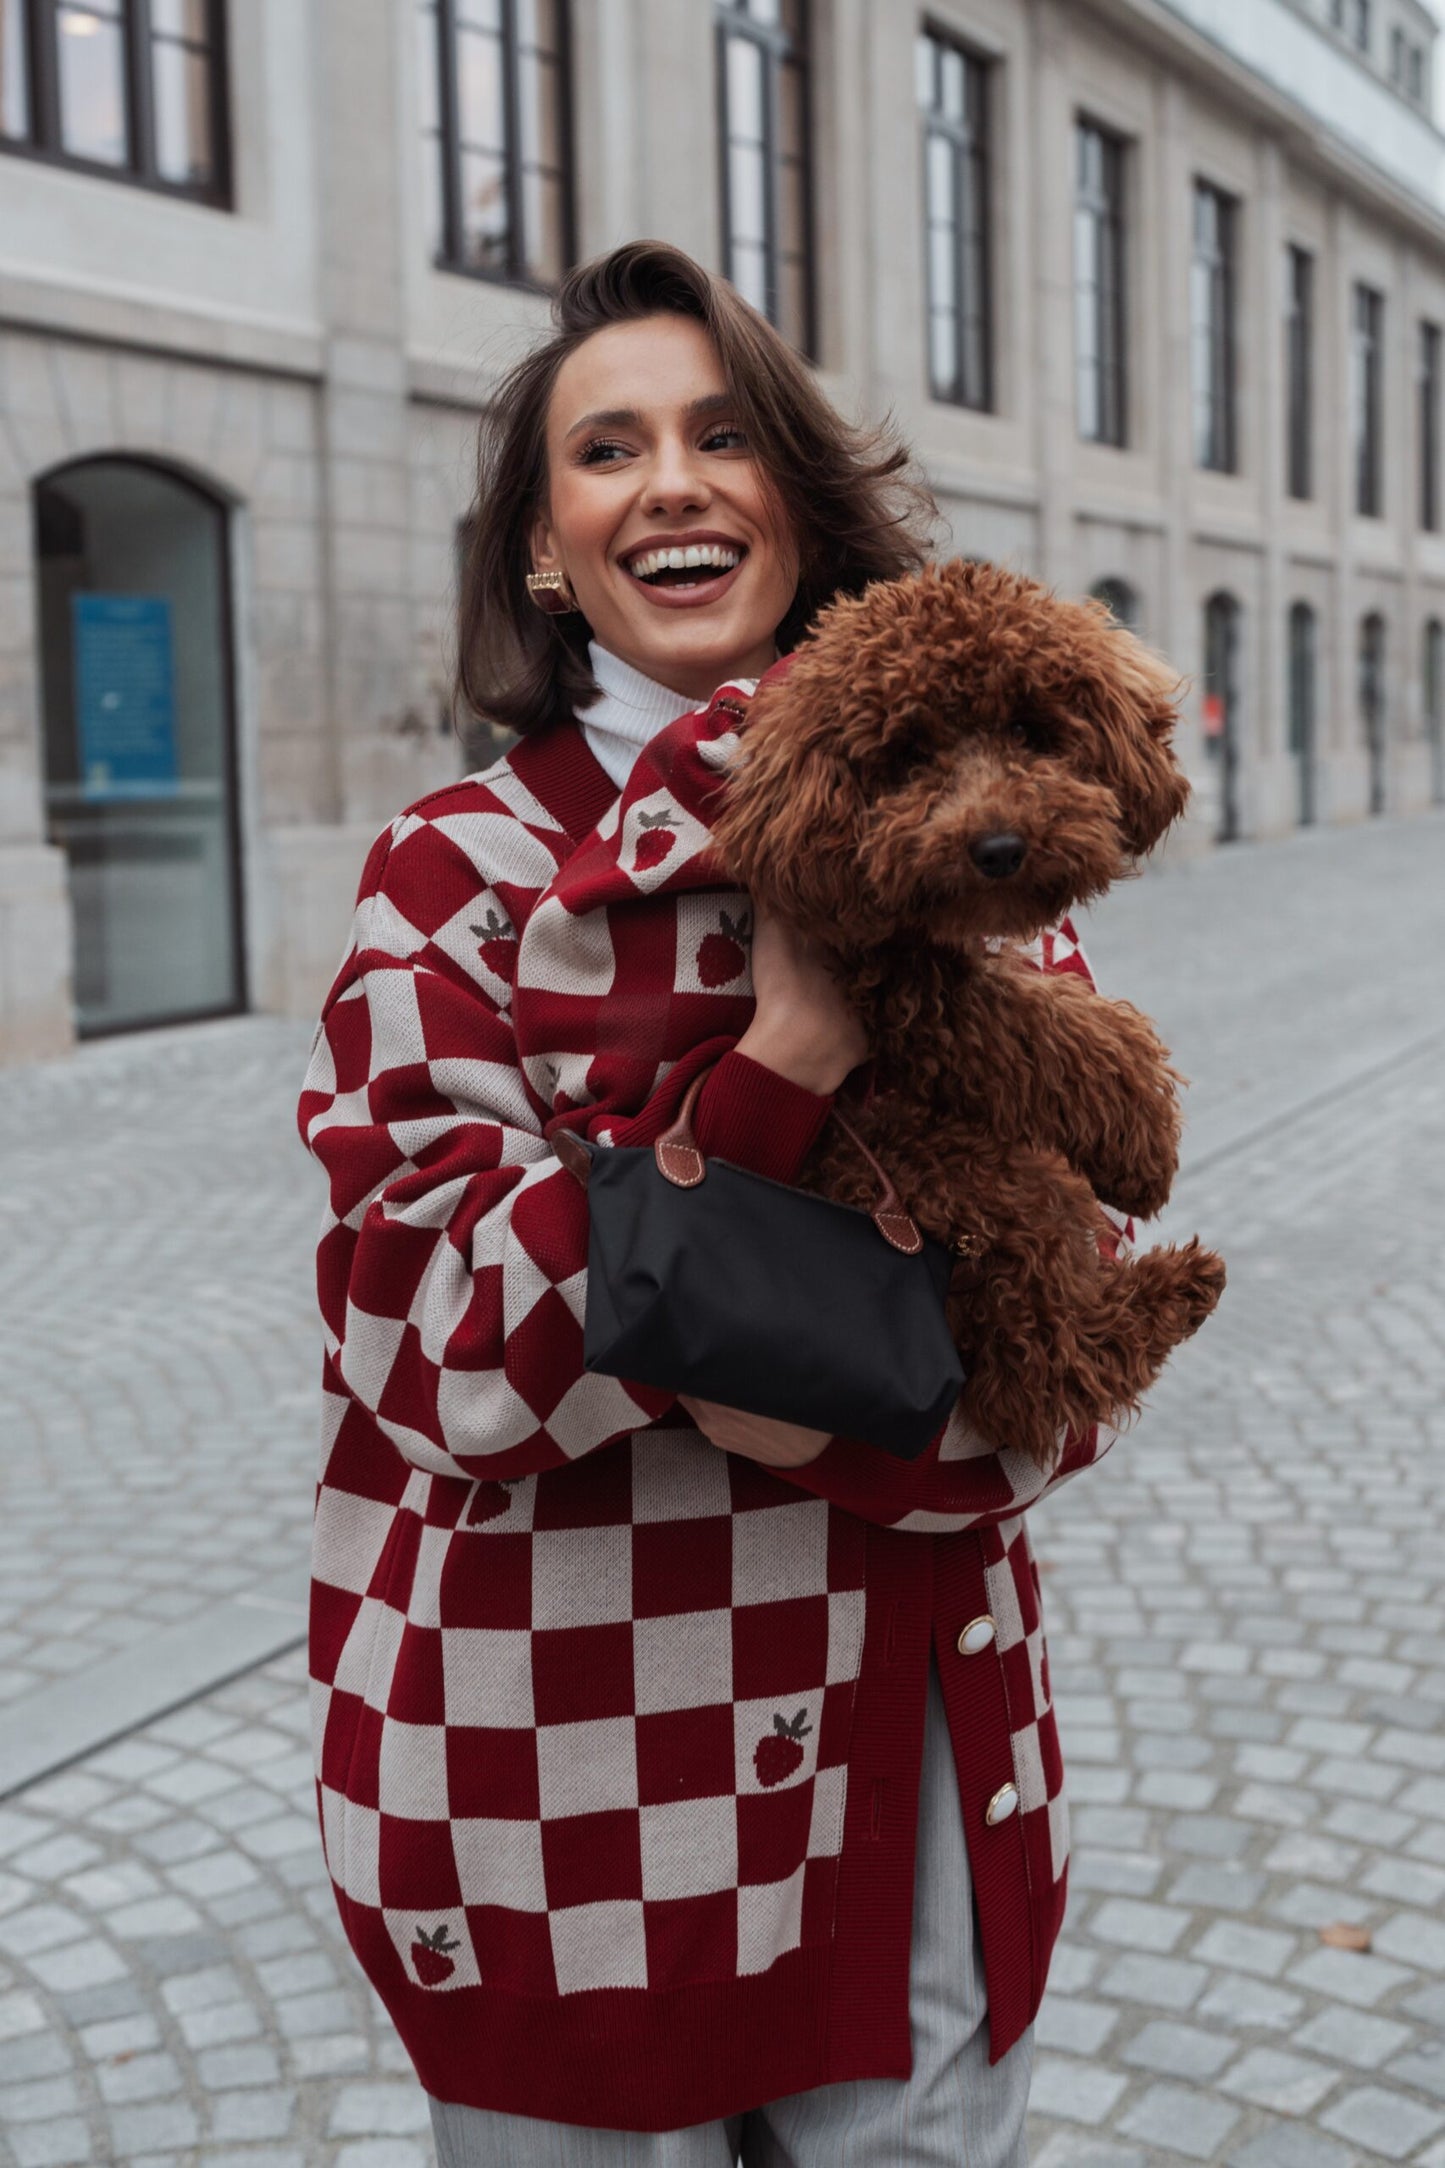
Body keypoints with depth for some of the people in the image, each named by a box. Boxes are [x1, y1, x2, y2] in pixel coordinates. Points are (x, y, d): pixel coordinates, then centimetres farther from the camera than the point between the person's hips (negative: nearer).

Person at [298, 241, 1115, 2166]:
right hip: (568, 1799, -2)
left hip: (906, 1770, 3)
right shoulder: (460, 875, -7)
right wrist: (791, 1053, -27)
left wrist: (829, 1422, -22)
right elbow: (467, 1368, -18)